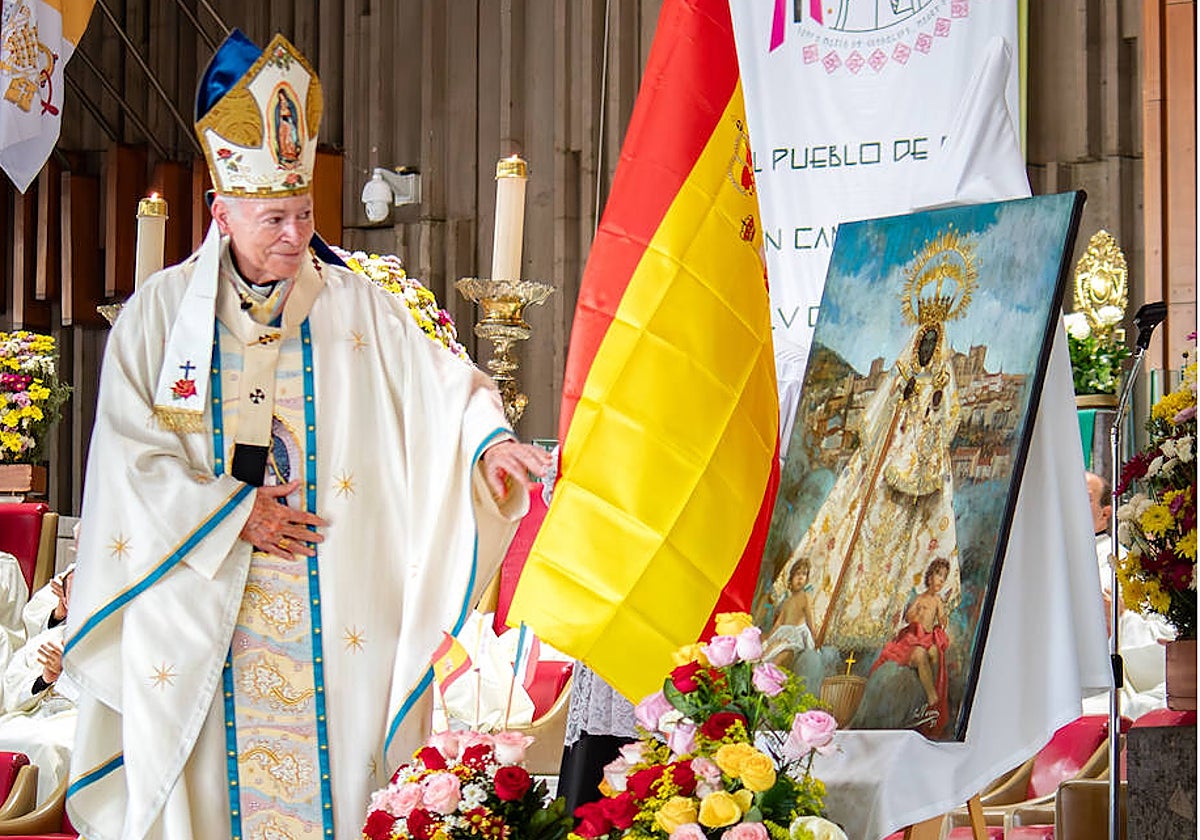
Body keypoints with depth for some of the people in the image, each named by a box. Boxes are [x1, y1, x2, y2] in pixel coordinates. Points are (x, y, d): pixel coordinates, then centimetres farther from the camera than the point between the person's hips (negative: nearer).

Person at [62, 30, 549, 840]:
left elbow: (439, 380, -1)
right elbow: (131, 454, -1)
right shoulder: (161, 311, 2)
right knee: (206, 773, 1)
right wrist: (234, 513, -9)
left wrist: (489, 438, -20)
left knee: (334, 767, -1)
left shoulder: (355, 304, 4)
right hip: (200, 612, 0)